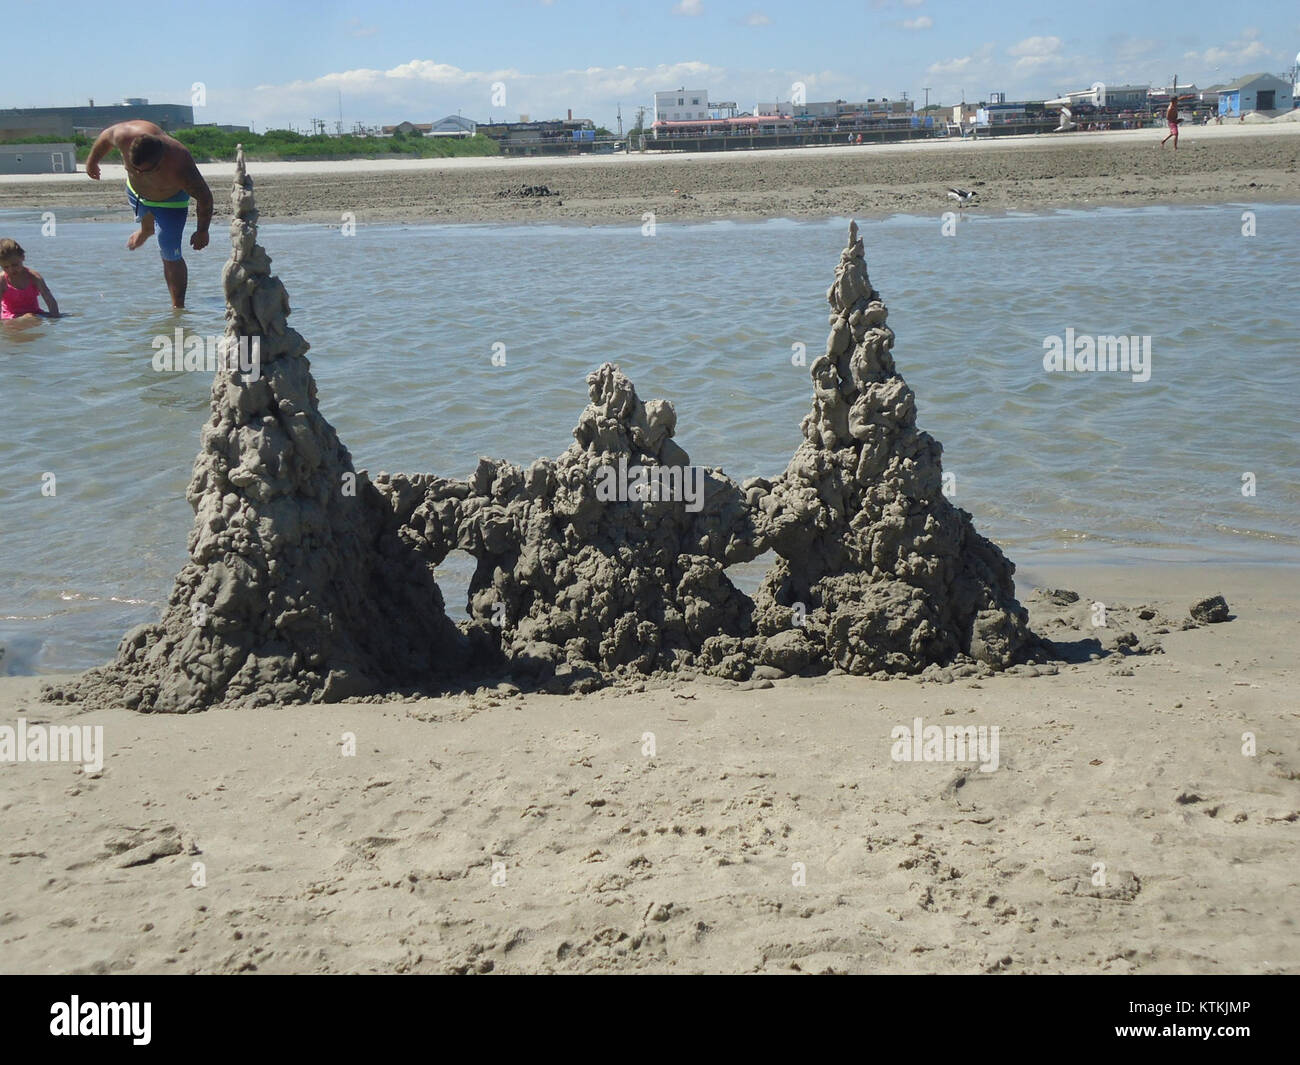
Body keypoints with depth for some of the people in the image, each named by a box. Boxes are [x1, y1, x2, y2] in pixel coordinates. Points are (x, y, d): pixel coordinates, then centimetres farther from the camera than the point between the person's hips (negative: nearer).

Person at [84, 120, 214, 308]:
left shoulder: (179, 169, -49)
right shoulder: (125, 136, -40)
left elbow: (205, 198, -32)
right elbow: (106, 136, -14)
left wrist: (202, 232, -20)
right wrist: (93, 161, 4)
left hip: (169, 201, -5)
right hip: (136, 191, 5)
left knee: (170, 256, -12)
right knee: (147, 222, 37)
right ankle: (145, 231, 74)